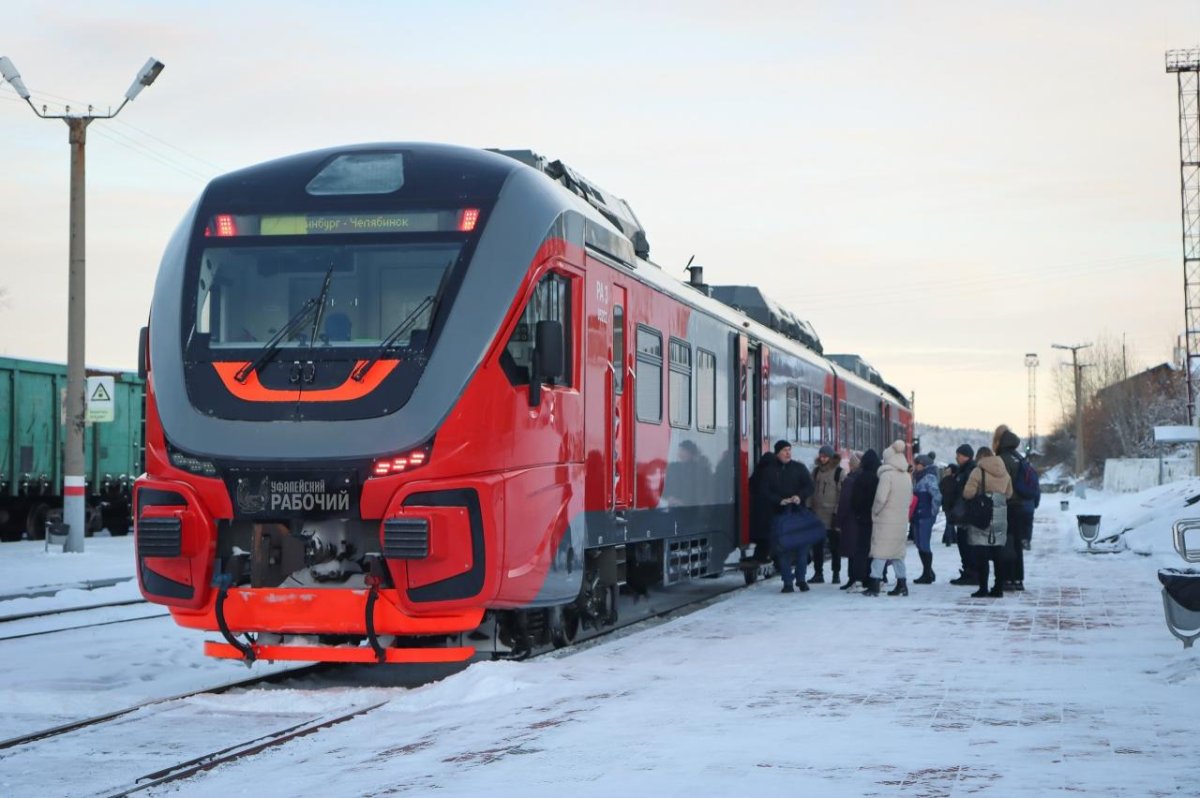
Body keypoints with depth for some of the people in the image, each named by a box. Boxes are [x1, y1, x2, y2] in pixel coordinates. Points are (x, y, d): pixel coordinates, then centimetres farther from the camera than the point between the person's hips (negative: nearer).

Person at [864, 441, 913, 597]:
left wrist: (875, 511, -4)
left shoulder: (887, 474, -14)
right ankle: (902, 585, 15)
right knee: (897, 552, 15)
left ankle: (874, 585, -6)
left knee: (880, 551, -4)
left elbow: (881, 498, -19)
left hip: (885, 520, -7)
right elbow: (910, 497, 13)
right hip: (902, 520, 7)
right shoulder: (906, 476, 8)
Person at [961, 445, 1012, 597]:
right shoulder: (1004, 472, 8)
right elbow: (1009, 494, 14)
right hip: (1001, 515, 6)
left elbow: (968, 493, -16)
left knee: (981, 553, -2)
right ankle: (998, 588, 12)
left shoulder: (978, 472, -11)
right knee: (998, 553, 10)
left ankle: (983, 588, -5)